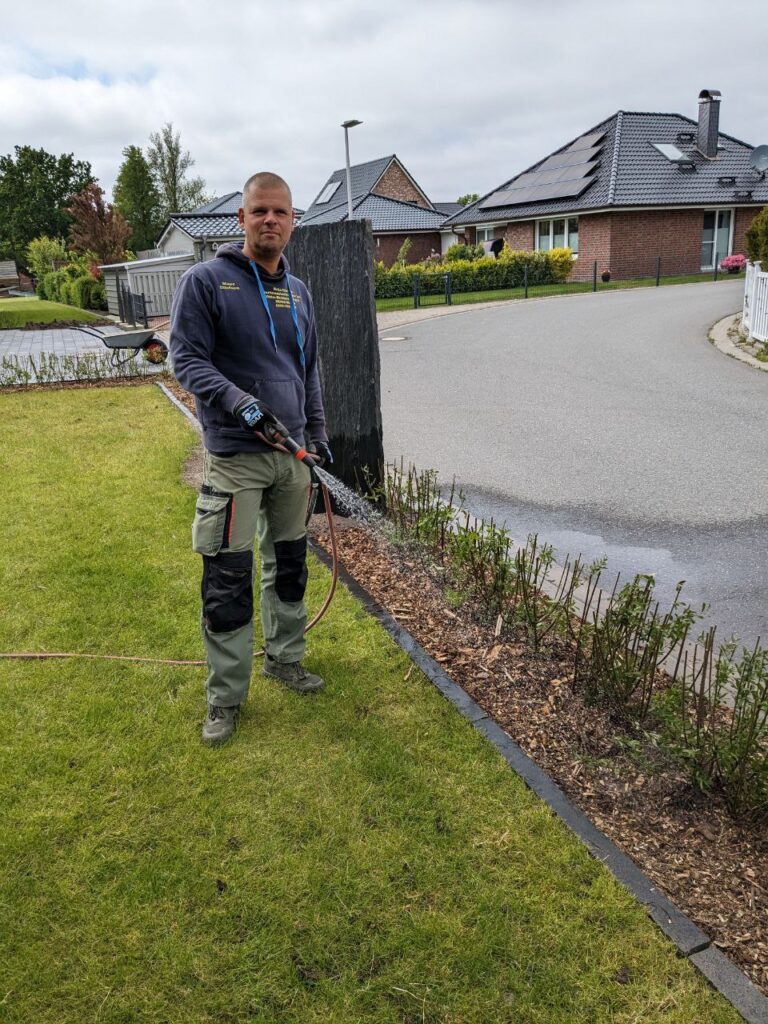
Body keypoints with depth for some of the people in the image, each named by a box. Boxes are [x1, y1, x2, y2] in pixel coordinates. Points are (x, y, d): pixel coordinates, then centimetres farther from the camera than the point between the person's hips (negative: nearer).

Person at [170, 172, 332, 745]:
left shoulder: (298, 291, 13)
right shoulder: (205, 282, -6)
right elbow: (187, 358, -10)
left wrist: (318, 435, 17)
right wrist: (238, 402, -25)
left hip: (292, 453, 6)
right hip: (235, 456, -6)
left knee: (289, 566, 15)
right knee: (228, 580, -2)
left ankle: (285, 659, 33)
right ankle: (226, 696, 11)